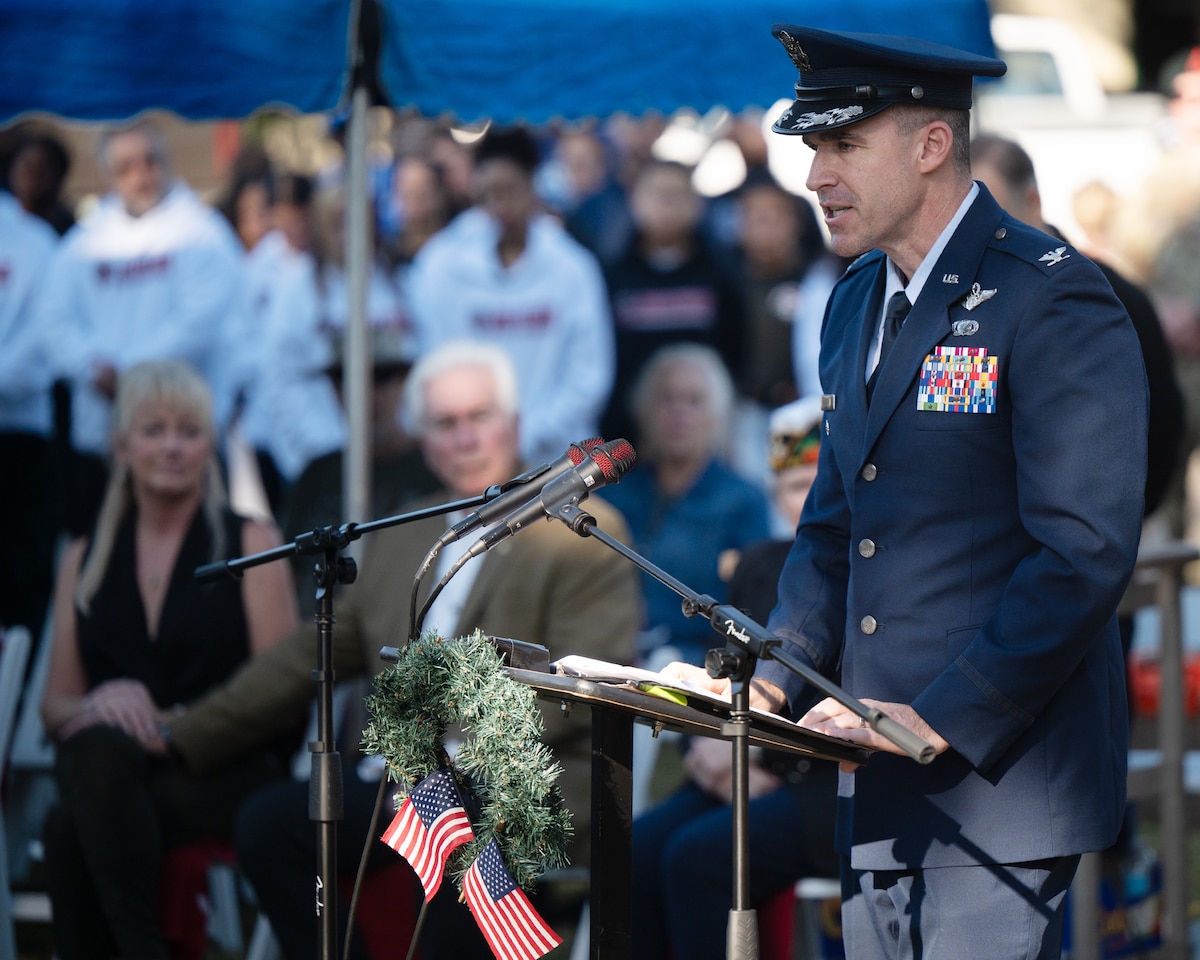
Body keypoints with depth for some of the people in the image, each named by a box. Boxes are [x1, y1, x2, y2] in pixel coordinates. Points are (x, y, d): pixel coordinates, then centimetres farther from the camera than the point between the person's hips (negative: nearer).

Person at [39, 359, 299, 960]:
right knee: (96, 749, -38)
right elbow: (54, 706, 17)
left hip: (223, 773, -3)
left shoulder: (250, 545, 9)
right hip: (109, 766, 3)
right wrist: (97, 708, -8)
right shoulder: (84, 561, 20)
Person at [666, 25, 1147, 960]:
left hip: (1002, 772, -8)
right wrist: (776, 677, 6)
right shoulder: (858, 302, 15)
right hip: (883, 786, 8)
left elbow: (1085, 554, -18)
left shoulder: (1053, 301, -12)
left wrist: (946, 721, -21)